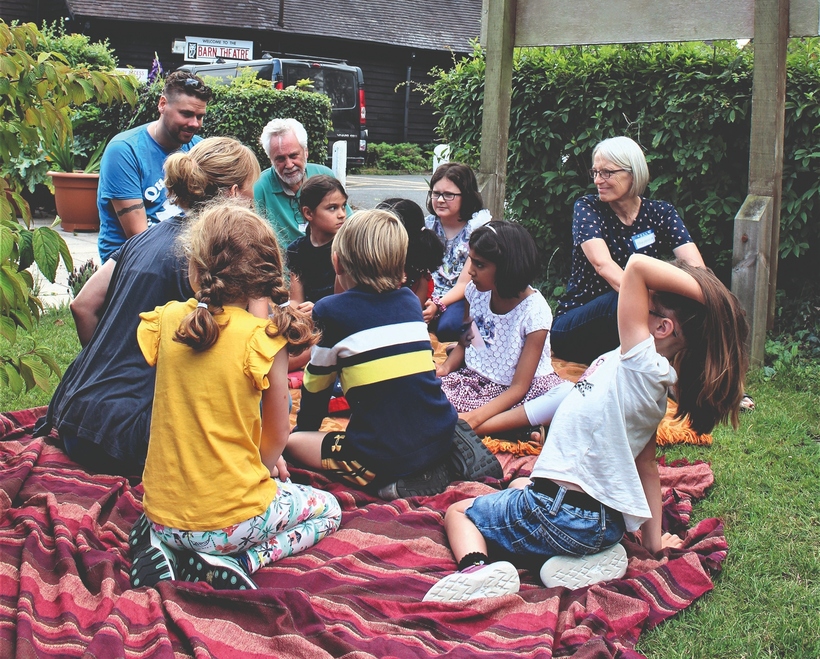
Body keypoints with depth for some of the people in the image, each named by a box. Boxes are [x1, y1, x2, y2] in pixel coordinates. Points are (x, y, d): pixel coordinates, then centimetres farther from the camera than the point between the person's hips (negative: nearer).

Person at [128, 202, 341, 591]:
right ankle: (236, 560, -1)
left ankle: (161, 544, 8)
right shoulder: (264, 338, -16)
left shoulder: (167, 321, -5)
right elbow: (278, 436, -6)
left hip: (163, 510, 5)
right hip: (232, 520, -5)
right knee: (327, 509, 22)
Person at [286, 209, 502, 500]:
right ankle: (448, 456, 9)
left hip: (383, 453, -6)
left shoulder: (329, 311, -4)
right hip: (442, 436, 6)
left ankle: (394, 480, -4)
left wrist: (304, 428, 28)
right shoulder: (410, 300, 11)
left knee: (292, 442, 10)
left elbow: (316, 385, 9)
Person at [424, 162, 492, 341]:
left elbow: (465, 283, -15)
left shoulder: (478, 226, -9)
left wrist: (438, 305, -32)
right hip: (432, 293, 4)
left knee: (447, 325, -36)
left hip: (464, 298, -4)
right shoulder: (429, 224, 4)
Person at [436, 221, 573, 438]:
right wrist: (445, 368, -11)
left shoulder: (534, 311, -18)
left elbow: (519, 387, -20)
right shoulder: (475, 291, -4)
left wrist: (473, 418, -31)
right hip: (475, 380, 4)